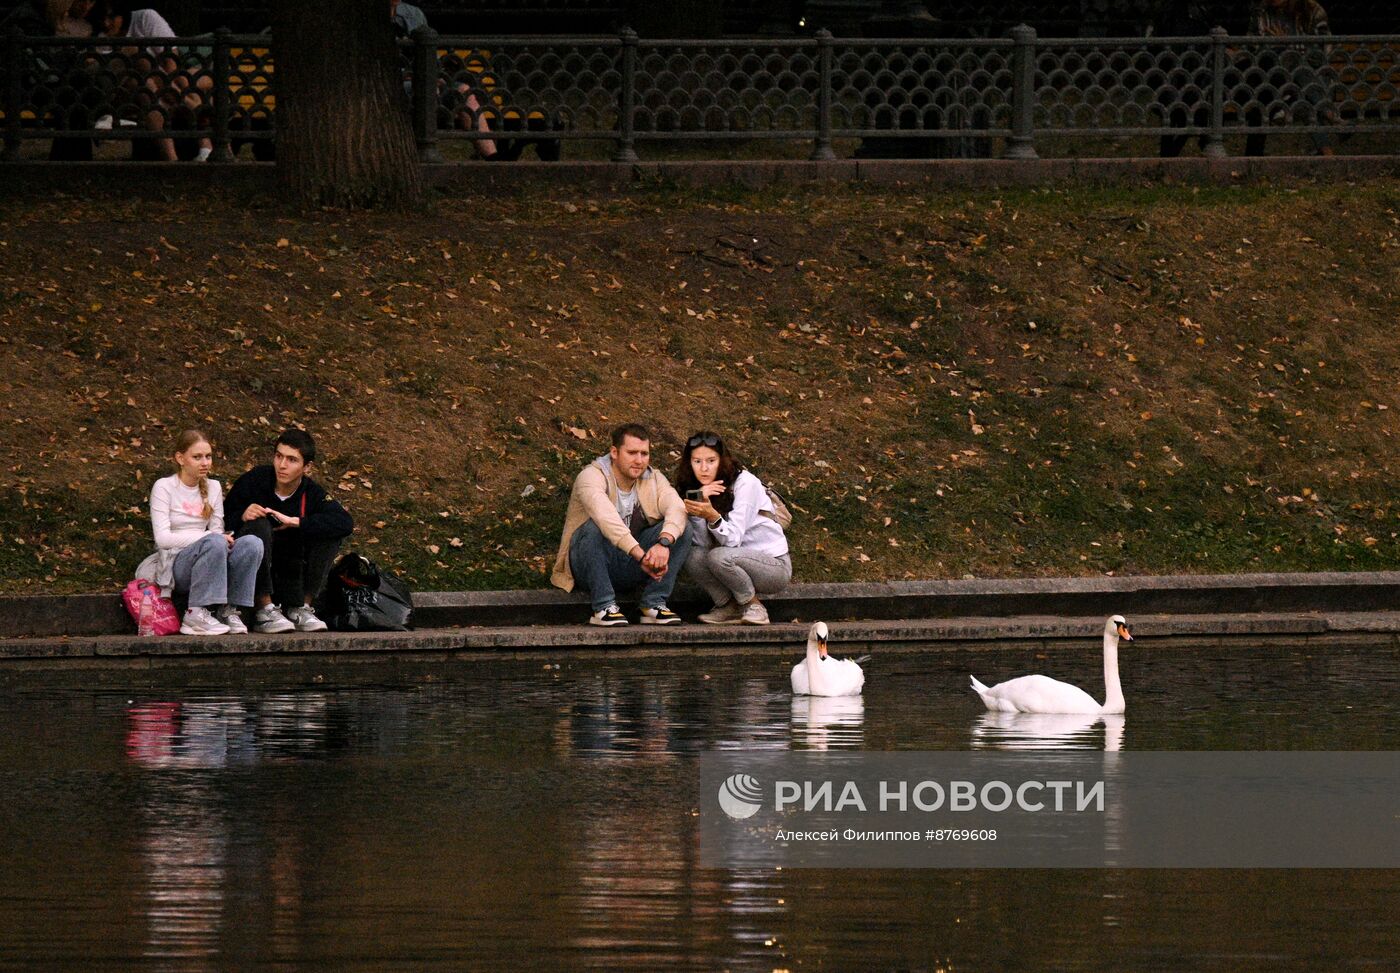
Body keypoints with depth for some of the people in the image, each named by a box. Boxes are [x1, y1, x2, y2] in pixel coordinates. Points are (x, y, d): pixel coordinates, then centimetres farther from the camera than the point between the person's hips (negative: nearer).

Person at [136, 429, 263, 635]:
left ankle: (229, 610, -20)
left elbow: (218, 529, 13)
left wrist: (221, 538, -13)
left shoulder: (213, 488, 15)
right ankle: (196, 614, -33)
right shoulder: (164, 487, -1)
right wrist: (208, 536, -19)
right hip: (176, 563, -5)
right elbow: (162, 538, -11)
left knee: (252, 543, -23)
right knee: (214, 543, -36)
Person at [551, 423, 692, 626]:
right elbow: (606, 517, -35)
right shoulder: (591, 477, -16)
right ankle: (604, 607, -27)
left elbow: (676, 508, -19)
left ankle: (654, 604, -13)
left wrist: (663, 543, -41)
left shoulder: (653, 480, 1)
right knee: (594, 528, -35)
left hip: (632, 568, 4)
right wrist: (640, 555, -47)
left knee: (682, 531, -13)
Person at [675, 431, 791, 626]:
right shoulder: (694, 489, 1)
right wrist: (699, 502, -22)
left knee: (719, 557, -32)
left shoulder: (745, 483, -17)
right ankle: (732, 608, -3)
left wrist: (712, 516, -42)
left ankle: (754, 607, -9)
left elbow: (732, 540, -24)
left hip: (774, 564, -6)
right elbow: (702, 543, -9)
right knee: (693, 558, -22)